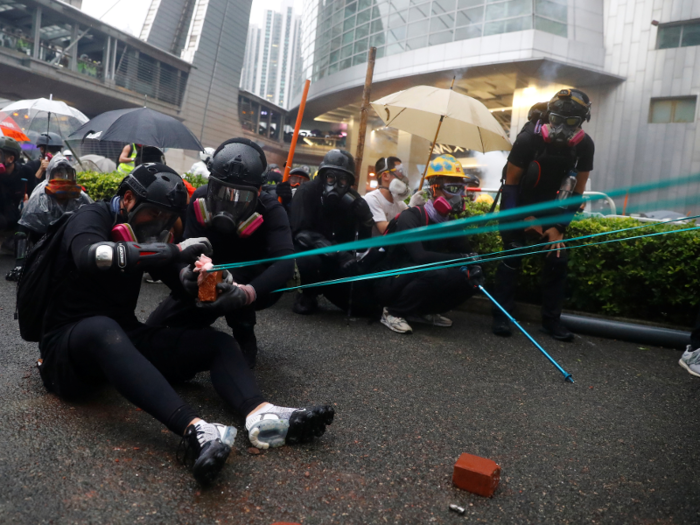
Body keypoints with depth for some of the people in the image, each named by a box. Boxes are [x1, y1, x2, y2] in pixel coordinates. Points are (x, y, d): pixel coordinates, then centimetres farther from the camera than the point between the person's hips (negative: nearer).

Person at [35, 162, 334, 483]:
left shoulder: (143, 238, 11)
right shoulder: (92, 218, -9)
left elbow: (182, 281, 6)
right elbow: (89, 256, -33)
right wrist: (174, 251, -34)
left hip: (123, 339, 7)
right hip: (69, 345, -7)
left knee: (217, 343, -9)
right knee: (103, 329, -42)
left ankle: (261, 416, -38)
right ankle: (195, 432, -58)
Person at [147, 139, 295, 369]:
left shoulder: (271, 210, -28)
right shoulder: (201, 198, -17)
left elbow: (285, 263, -42)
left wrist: (247, 293, -60)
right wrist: (187, 272, -49)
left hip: (258, 286, -3)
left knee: (229, 278, -37)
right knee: (157, 326, -2)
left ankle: (244, 337, -12)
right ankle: (211, 314, 22)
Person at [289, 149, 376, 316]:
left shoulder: (352, 200, -3)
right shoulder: (307, 192, -14)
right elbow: (301, 233, -26)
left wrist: (365, 217, -26)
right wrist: (335, 251, -39)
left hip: (337, 262, 4)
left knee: (364, 304, -7)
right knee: (309, 261, -40)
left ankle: (324, 286, 21)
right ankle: (308, 295, -4)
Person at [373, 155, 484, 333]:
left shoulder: (449, 225, 5)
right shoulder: (410, 217, -19)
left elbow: (467, 252, 6)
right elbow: (419, 257, -32)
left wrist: (473, 265, -18)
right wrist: (463, 259, -28)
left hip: (419, 280, 8)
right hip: (389, 283, -7)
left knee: (471, 278, -6)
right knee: (438, 273, -34)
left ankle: (421, 312, 7)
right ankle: (393, 311, -13)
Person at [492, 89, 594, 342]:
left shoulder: (584, 145, -13)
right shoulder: (529, 138, -24)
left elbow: (576, 190, -5)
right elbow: (511, 182, -15)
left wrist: (559, 226, -11)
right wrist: (523, 218, -18)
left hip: (550, 208, 4)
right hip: (517, 205, -3)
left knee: (557, 259, -5)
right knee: (513, 255, -14)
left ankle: (551, 320, 6)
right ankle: (501, 315, -4)